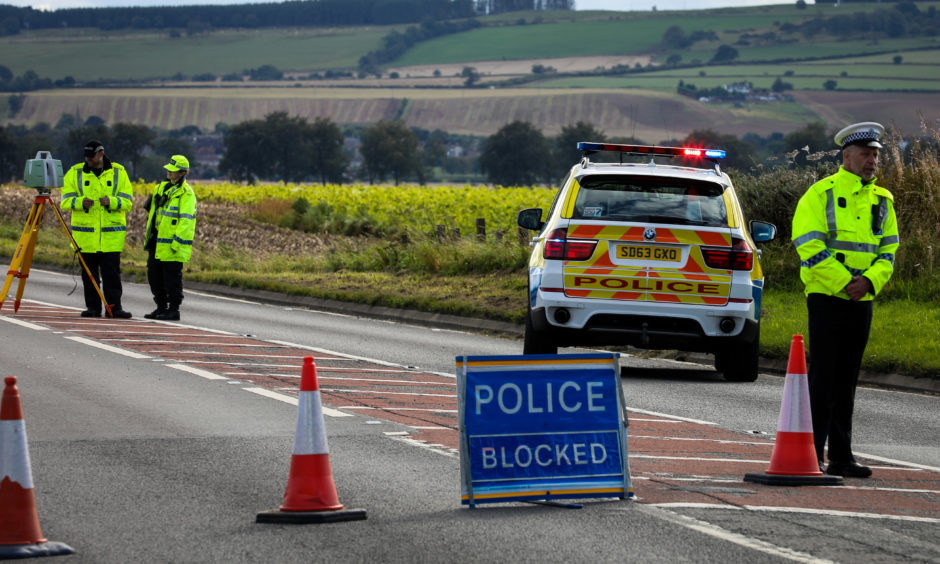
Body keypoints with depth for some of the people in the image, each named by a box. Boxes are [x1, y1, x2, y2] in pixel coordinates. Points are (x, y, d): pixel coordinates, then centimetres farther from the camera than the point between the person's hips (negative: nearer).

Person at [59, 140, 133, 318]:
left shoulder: (118, 173, 5)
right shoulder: (75, 173, 6)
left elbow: (127, 202, 2)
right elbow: (65, 201, 2)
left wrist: (112, 201, -18)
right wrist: (80, 202, -19)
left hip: (111, 234, -1)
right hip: (85, 234, 1)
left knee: (112, 273, -6)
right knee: (89, 273, 6)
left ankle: (114, 307, -3)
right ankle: (92, 307, 14)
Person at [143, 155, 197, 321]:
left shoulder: (186, 194, -12)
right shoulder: (161, 188, 14)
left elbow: (186, 221, -18)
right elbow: (151, 212, 24)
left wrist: (176, 243, -22)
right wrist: (150, 235, 21)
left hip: (172, 246, -9)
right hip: (157, 244, 9)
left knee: (172, 277, -3)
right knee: (154, 275, 12)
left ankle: (174, 310, 5)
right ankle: (161, 307, 23)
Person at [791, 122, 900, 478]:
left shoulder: (882, 201, 12)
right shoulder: (821, 194, -6)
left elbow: (888, 250, 10)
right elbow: (809, 246, -13)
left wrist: (869, 280, -9)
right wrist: (843, 281, -18)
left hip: (861, 301, 6)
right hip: (827, 298, -6)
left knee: (847, 381, 9)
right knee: (823, 378, -6)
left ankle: (841, 457, 13)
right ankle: (811, 456, -2)